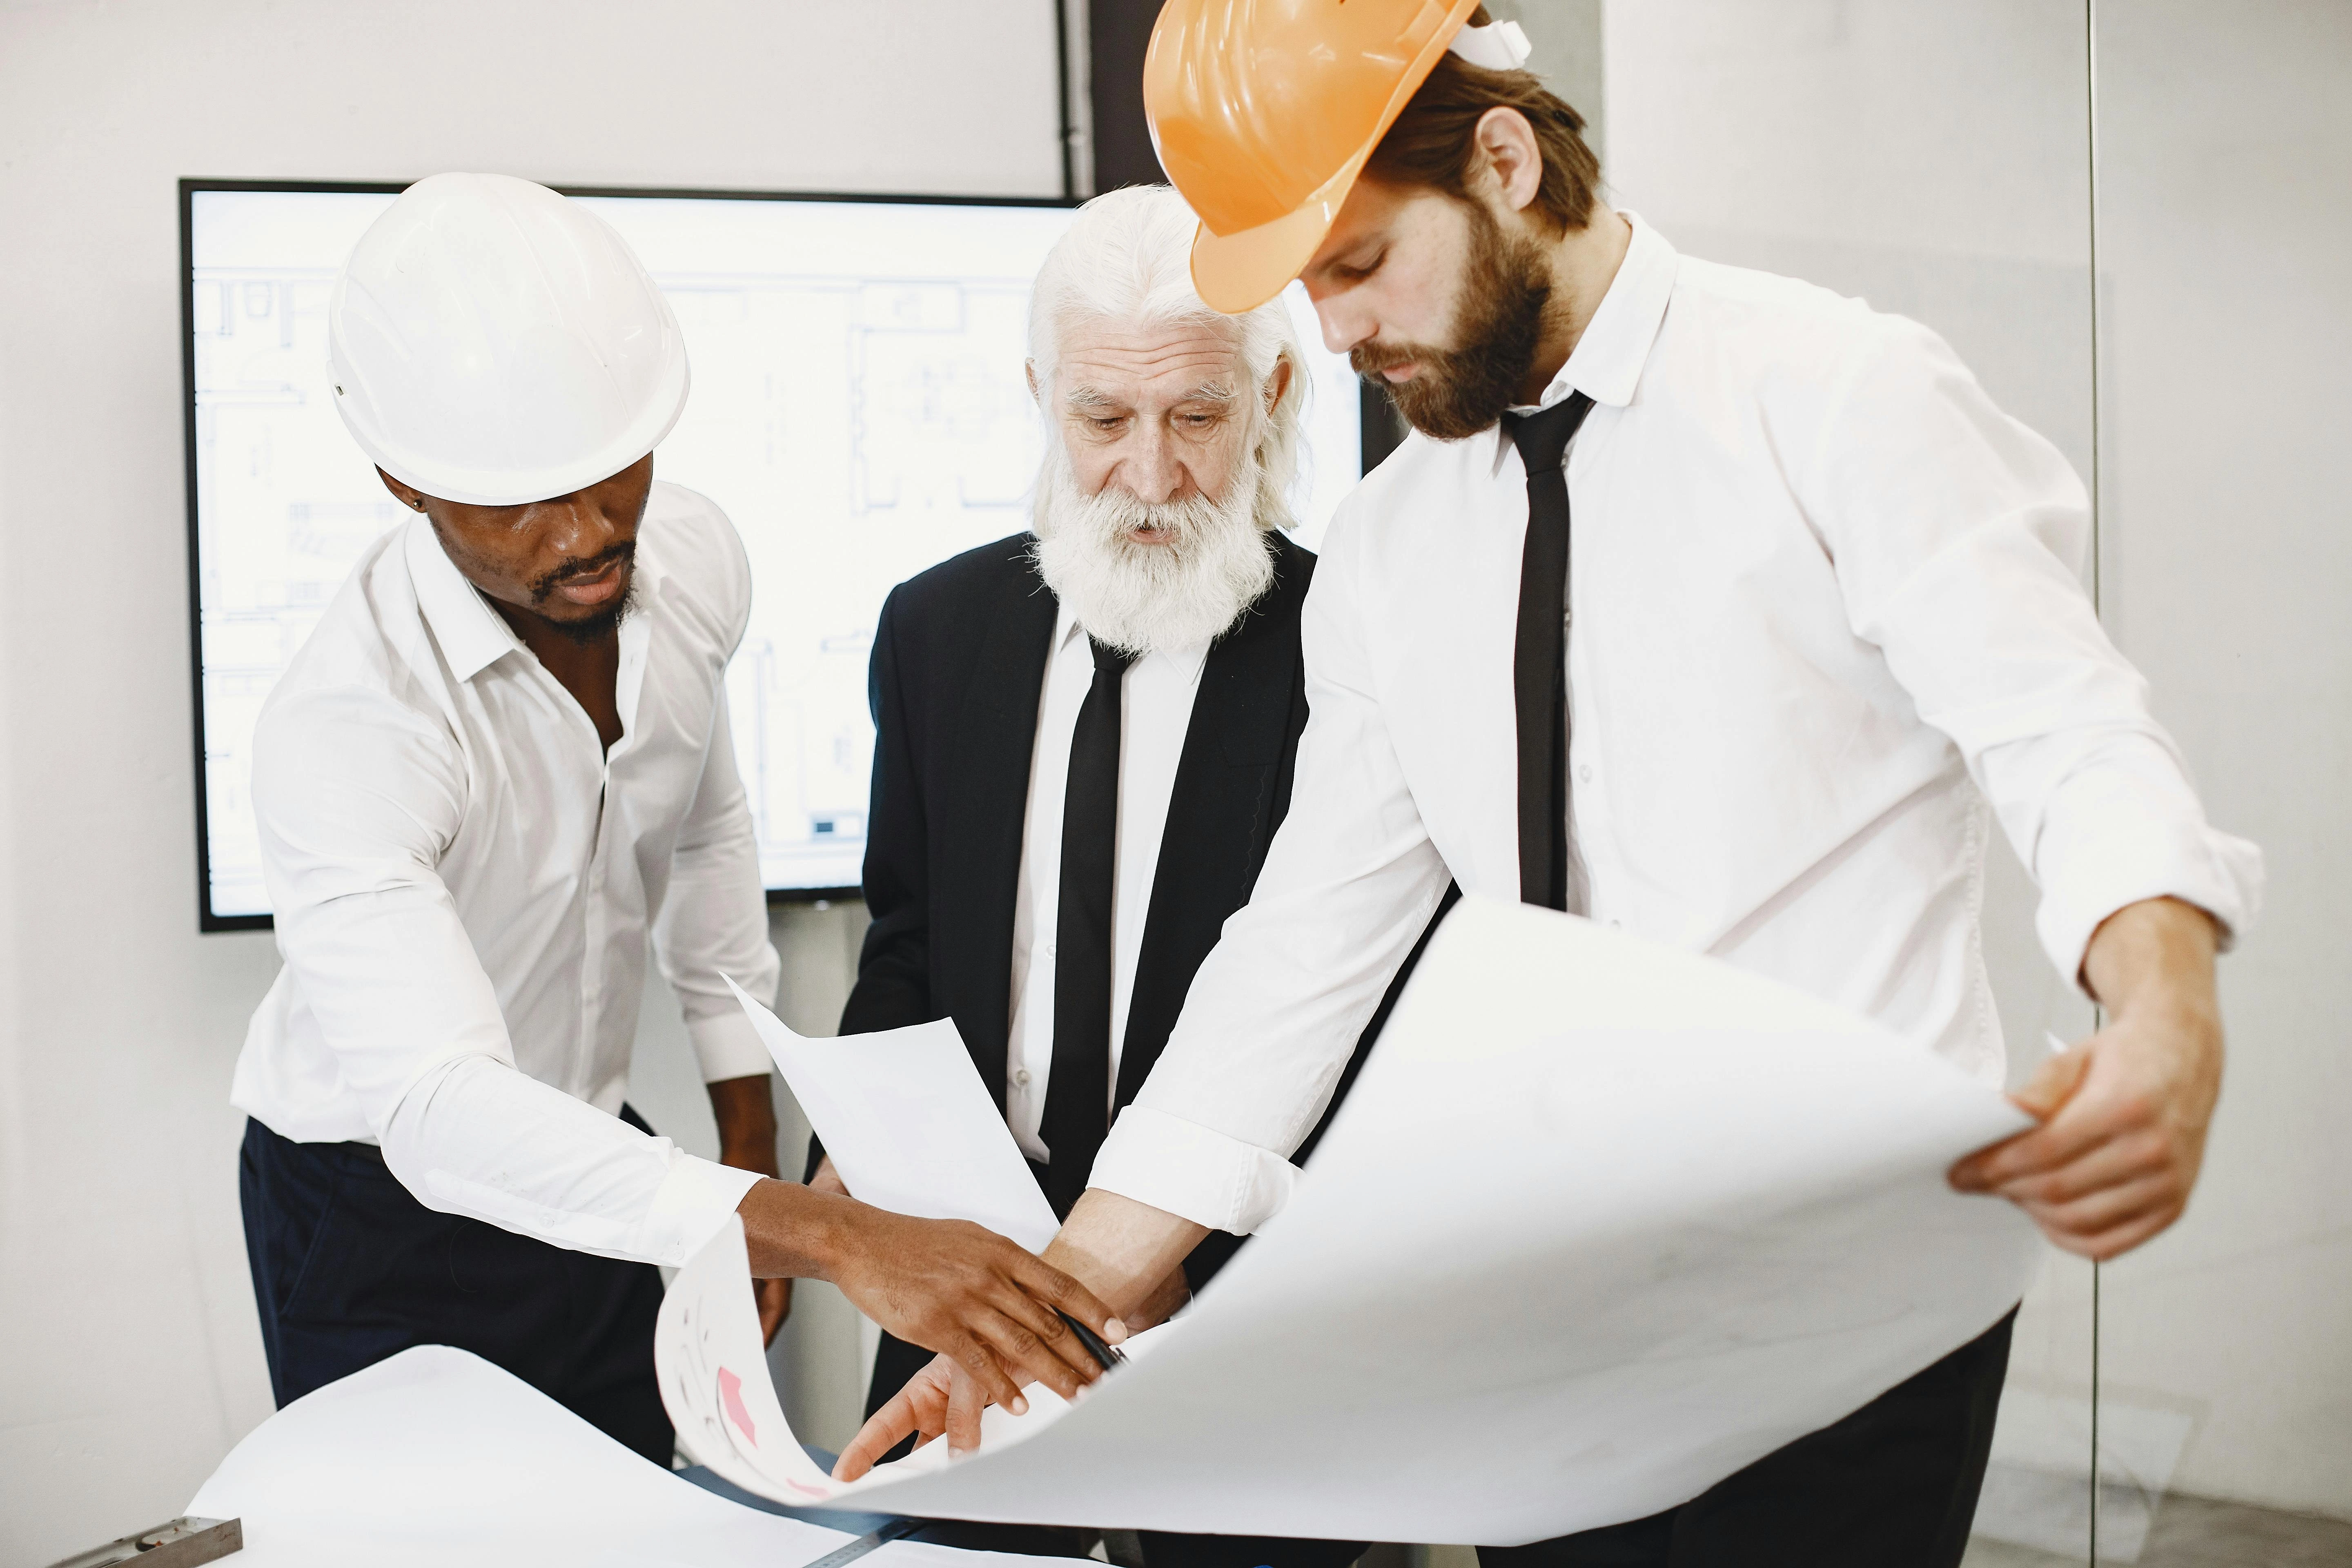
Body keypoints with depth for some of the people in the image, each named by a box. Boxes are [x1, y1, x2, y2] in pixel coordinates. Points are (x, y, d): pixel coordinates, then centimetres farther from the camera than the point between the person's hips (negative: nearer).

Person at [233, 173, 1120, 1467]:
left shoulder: (692, 560, -12)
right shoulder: (345, 724, -33)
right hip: (379, 1212, -5)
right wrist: (833, 1240, -55)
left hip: (588, 1159, 5)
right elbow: (440, 1107, -45)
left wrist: (749, 1133, 8)